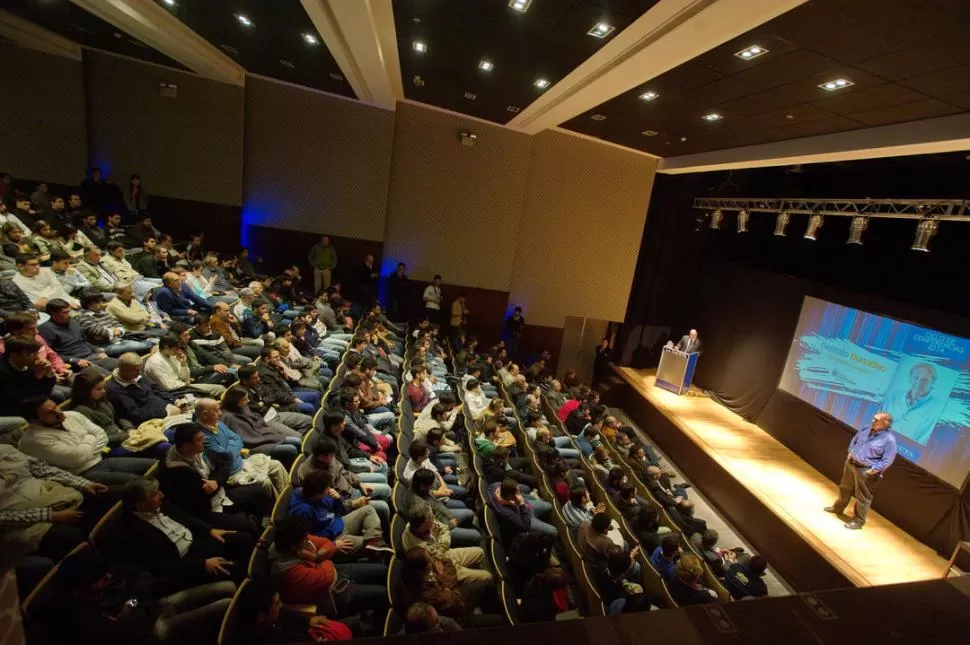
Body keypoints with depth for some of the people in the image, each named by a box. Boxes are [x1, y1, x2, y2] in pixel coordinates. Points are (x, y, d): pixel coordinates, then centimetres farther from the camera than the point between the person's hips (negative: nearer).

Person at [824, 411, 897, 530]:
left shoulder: (889, 439, -20)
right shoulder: (866, 429, 0)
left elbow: (887, 460, -17)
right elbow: (855, 440, 18)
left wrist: (874, 470, -18)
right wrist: (850, 452, 11)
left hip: (866, 471, -7)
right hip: (851, 463, 7)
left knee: (863, 497, 4)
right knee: (845, 488, 22)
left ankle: (859, 521, 19)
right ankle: (838, 508, 40)